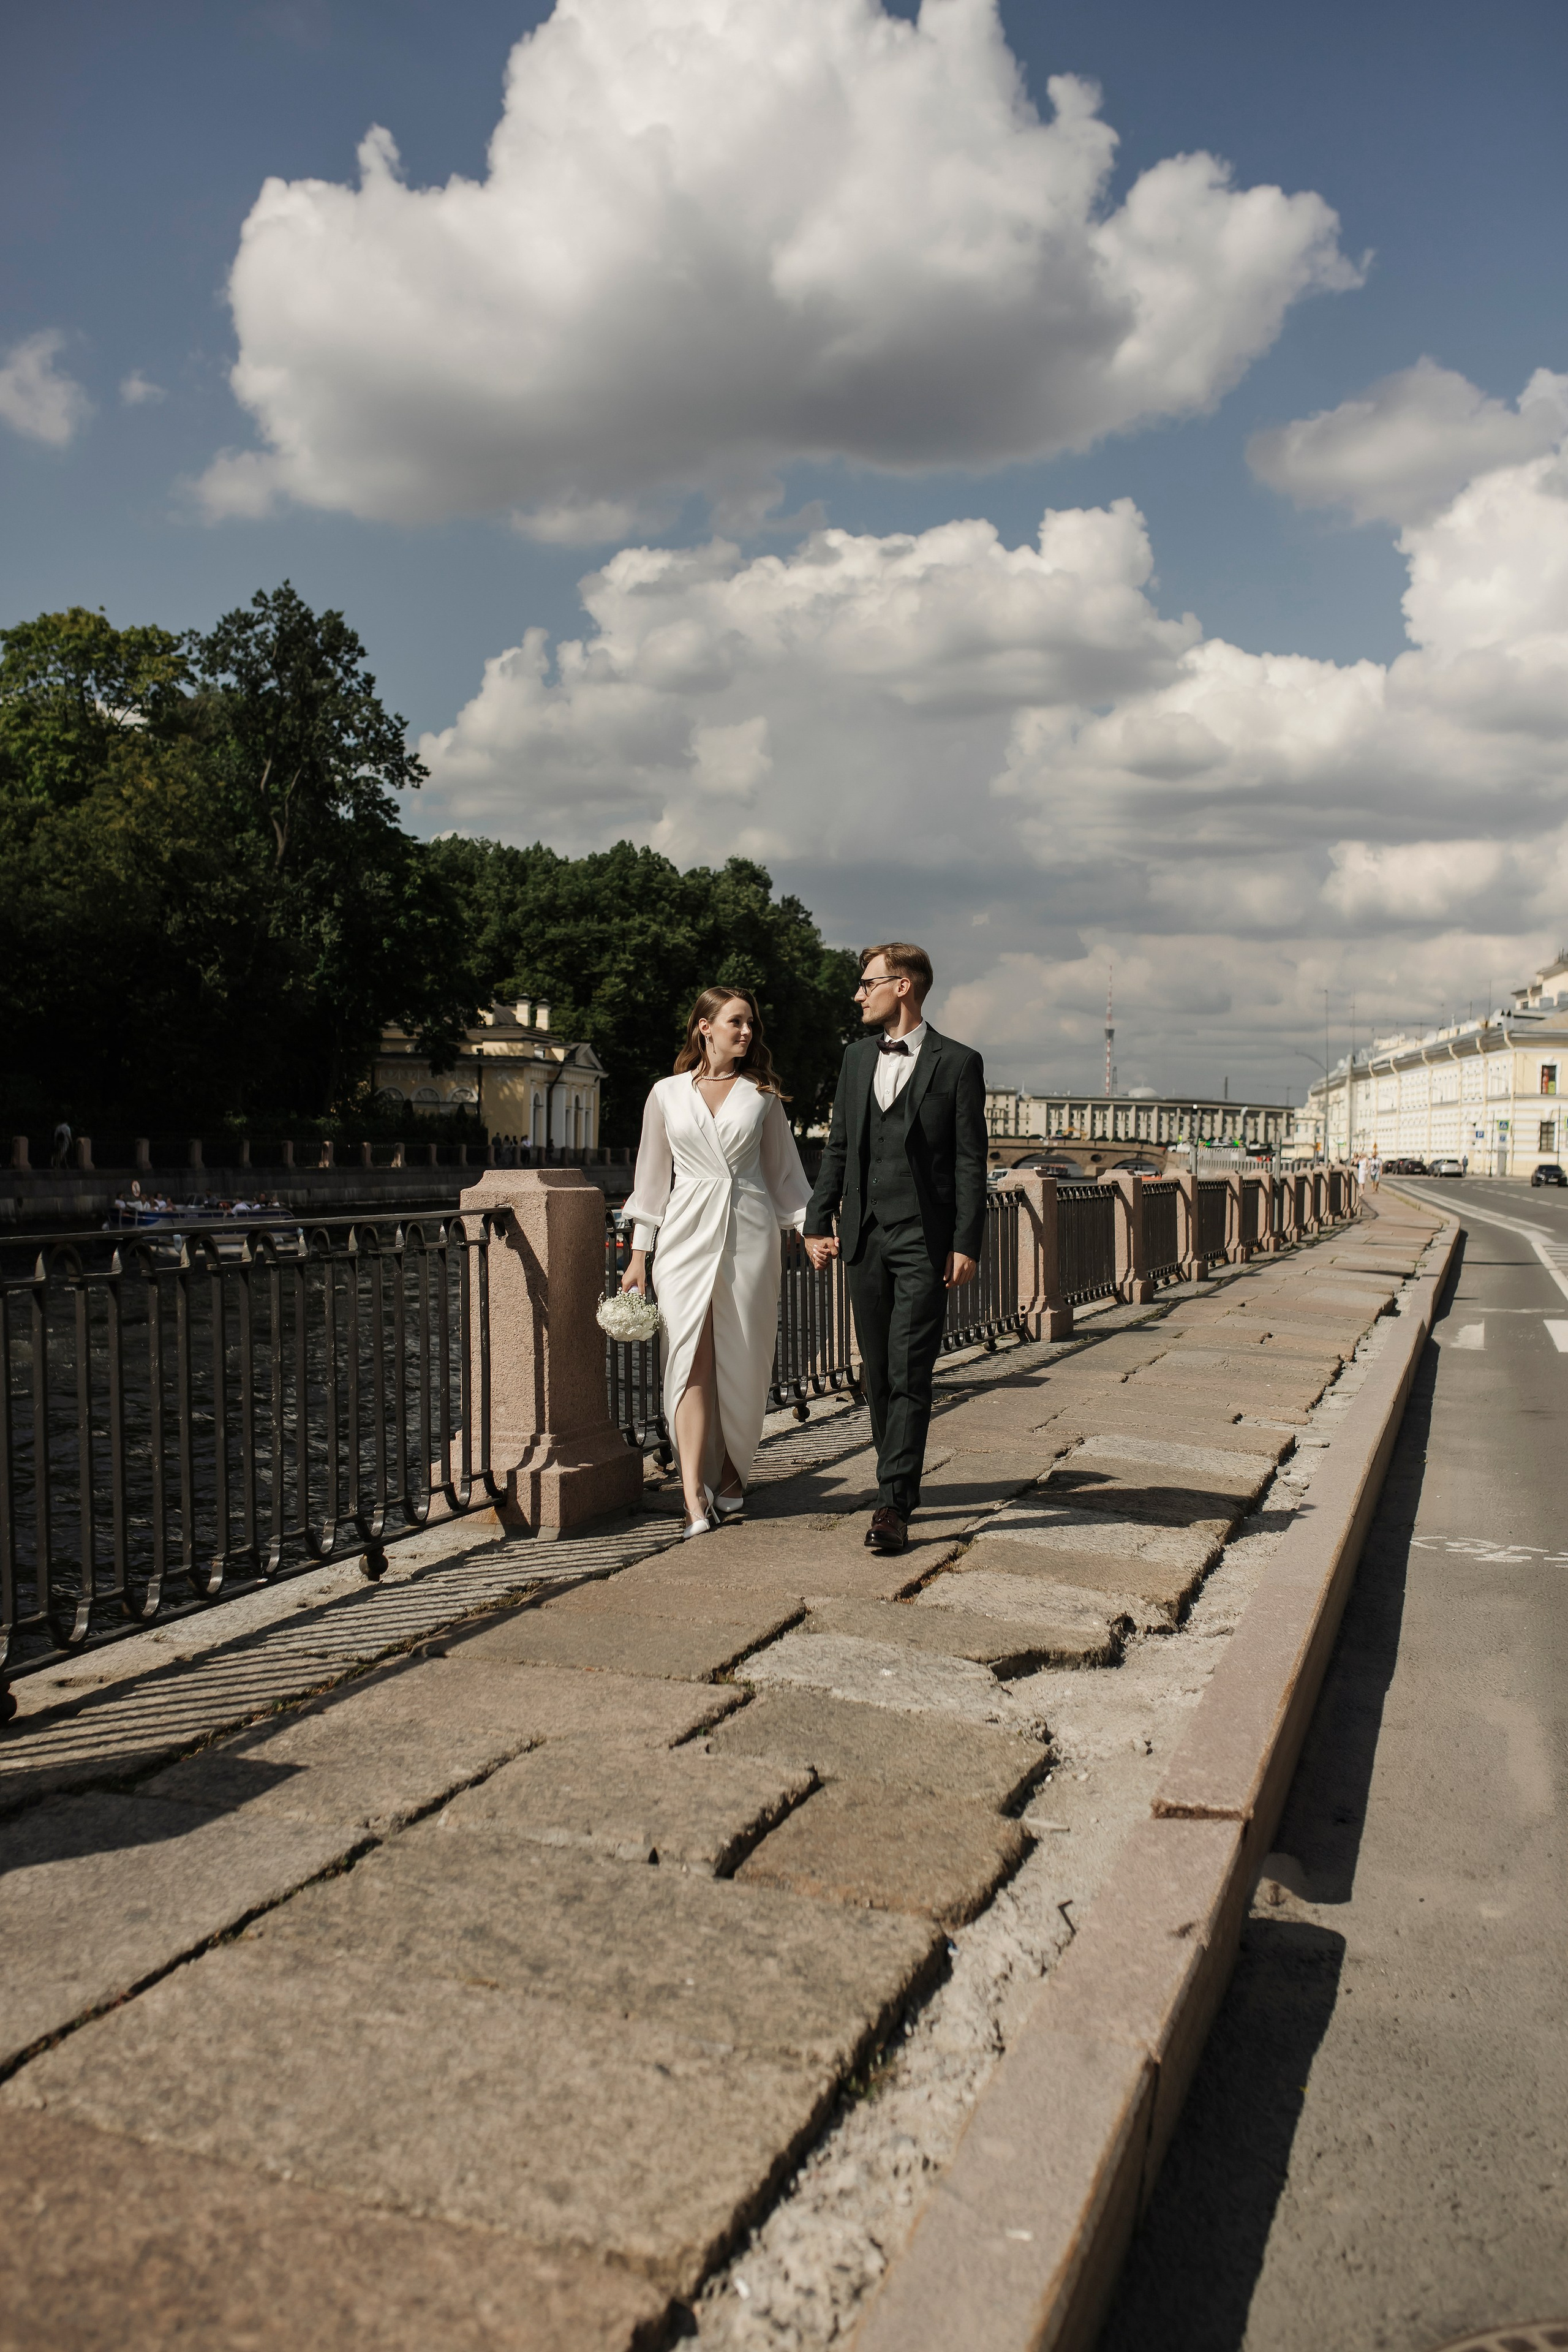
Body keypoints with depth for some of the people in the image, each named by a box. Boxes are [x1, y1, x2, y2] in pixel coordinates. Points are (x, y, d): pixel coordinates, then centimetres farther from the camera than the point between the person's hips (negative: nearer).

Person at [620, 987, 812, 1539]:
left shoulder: (762, 1095, 9)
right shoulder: (667, 1094, 7)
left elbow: (784, 1172, 14)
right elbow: (653, 1176, 10)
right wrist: (638, 1254, 8)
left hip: (749, 1230, 1)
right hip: (688, 1230, -1)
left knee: (742, 1361, 3)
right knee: (692, 1356, -10)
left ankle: (731, 1470, 23)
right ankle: (694, 1494, -14)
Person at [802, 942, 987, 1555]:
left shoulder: (958, 1063, -2)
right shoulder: (857, 1057, 13)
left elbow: (971, 1162, -4)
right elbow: (838, 1147, 15)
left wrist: (966, 1246, -10)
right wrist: (817, 1222, 8)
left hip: (924, 1242, -5)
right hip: (865, 1236, 5)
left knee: (909, 1374, -8)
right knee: (877, 1373, 10)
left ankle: (892, 1504, -6)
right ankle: (901, 1482, 23)